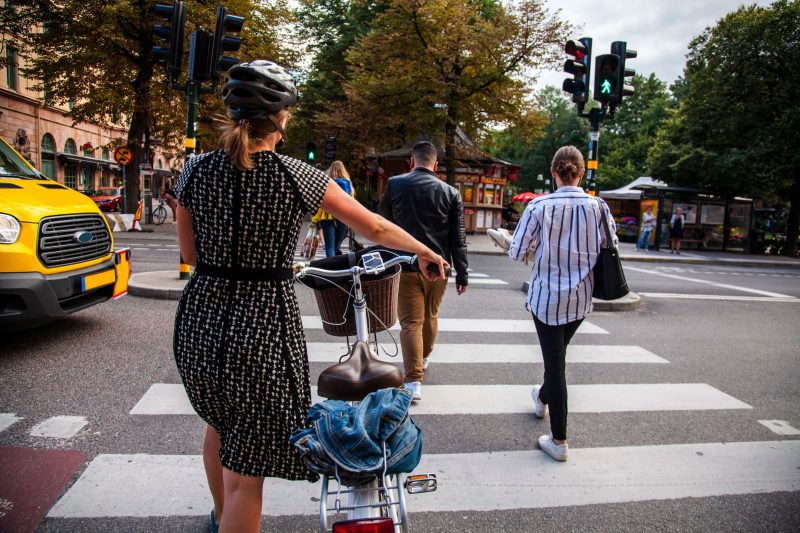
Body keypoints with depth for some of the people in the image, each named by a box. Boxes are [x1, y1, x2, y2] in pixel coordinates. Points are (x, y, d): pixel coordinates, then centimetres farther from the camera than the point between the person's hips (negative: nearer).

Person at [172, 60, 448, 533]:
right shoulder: (298, 177, -10)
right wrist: (426, 254, 14)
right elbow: (374, 228, -2)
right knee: (246, 474, 8)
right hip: (265, 322, -5)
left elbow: (191, 253, 8)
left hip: (202, 317, 6)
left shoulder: (196, 170, -1)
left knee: (220, 425, 32)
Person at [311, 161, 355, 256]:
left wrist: (315, 219, 0)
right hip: (344, 219, 3)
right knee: (336, 247, 16)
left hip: (328, 217, -3)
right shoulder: (348, 184, 7)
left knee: (330, 247, -3)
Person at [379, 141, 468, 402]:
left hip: (405, 265, -2)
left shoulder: (394, 185, -1)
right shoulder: (450, 192, 1)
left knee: (411, 322, 0)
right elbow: (458, 238, 1)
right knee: (431, 316, 22)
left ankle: (413, 381, -5)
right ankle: (423, 359, 43)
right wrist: (462, 273, 5)